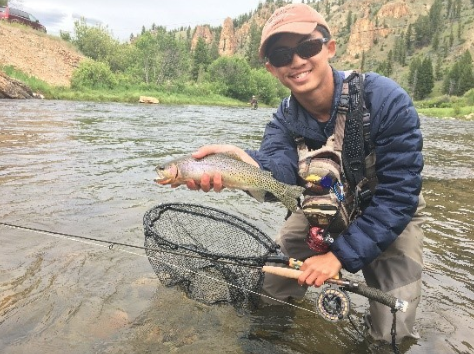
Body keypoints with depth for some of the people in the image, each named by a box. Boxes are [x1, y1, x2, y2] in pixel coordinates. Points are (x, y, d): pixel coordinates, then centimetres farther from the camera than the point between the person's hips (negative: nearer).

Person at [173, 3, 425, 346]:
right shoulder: (284, 119, -15)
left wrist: (342, 254, -29)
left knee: (392, 331, -6)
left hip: (391, 212, -2)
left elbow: (398, 194, -26)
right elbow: (279, 170, -36)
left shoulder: (385, 99, -27)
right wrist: (247, 163, -59)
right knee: (272, 290, 2)